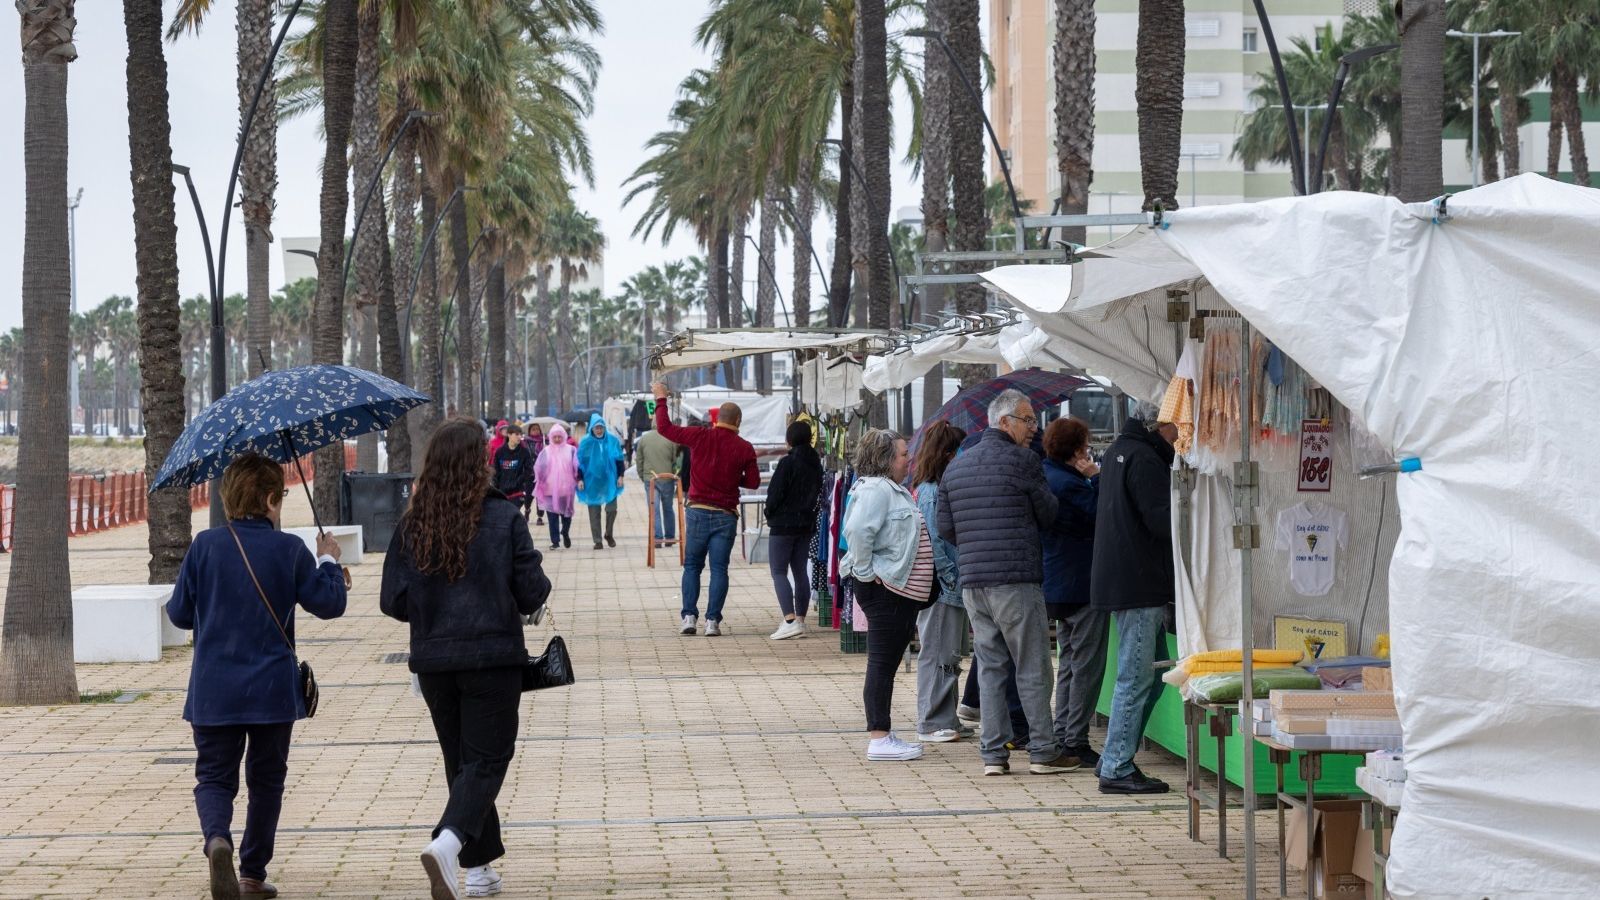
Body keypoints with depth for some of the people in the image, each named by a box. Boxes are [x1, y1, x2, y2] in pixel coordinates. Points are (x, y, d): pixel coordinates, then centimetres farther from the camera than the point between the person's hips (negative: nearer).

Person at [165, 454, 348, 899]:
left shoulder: (205, 545, -3)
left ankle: (218, 839, -24)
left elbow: (179, 612, 3)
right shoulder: (290, 549, -6)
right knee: (266, 780, 14)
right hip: (272, 690, 0)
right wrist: (329, 561, 15)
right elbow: (330, 604, -2)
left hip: (213, 691, 1)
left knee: (214, 777, 6)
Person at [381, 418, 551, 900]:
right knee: (487, 759, 1)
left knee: (460, 760, 17)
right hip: (495, 657, -4)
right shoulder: (504, 517, -10)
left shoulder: (412, 525, -1)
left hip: (433, 661, 4)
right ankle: (449, 842, -23)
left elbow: (393, 601, 0)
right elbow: (533, 593, -7)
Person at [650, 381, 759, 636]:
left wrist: (661, 398, 15)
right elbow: (753, 482, 2)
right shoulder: (744, 448, -5)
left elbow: (665, 428, 2)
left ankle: (689, 616, 2)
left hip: (698, 511, 0)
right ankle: (713, 620, -2)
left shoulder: (700, 436, -5)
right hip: (726, 516, 0)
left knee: (692, 566, 10)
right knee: (719, 568, 4)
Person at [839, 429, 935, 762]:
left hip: (902, 592, 10)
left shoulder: (893, 490, 18)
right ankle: (879, 740, -4)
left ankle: (885, 734, 18)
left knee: (889, 663, 13)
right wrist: (866, 571, -22)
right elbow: (857, 530, -29)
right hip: (885, 592, -10)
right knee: (882, 662, -7)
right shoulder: (875, 489, -15)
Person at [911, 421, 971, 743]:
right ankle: (931, 724, 3)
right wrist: (952, 577, -15)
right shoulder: (931, 492, -15)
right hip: (940, 588, -9)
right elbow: (931, 543, -19)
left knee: (947, 656, 14)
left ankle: (946, 721, 20)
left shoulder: (940, 488, 14)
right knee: (937, 655, -3)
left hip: (950, 588, 9)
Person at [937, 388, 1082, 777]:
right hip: (1017, 580, -6)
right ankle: (1043, 751, 4)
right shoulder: (1022, 460, -7)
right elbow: (1048, 513, -1)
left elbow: (945, 528, 14)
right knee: (1032, 669, 1)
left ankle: (993, 754, 8)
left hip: (971, 582, 6)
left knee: (988, 667, 9)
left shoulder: (955, 466, 13)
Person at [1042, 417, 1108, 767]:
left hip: (1057, 588, 10)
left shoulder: (1045, 476, 11)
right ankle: (1076, 741, -5)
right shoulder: (1070, 484, -21)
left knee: (1068, 662, 18)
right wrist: (1096, 479, -11)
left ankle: (1062, 736, 20)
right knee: (1087, 664, -5)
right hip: (1081, 585, -10)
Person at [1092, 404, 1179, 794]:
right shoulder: (1144, 459, -15)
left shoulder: (1120, 451, 19)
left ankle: (1116, 761, 18)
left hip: (1124, 582, 11)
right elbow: (1163, 521, -20)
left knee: (1151, 676, 15)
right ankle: (1117, 769, -5)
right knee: (1137, 678, -7)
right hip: (1140, 585, -11)